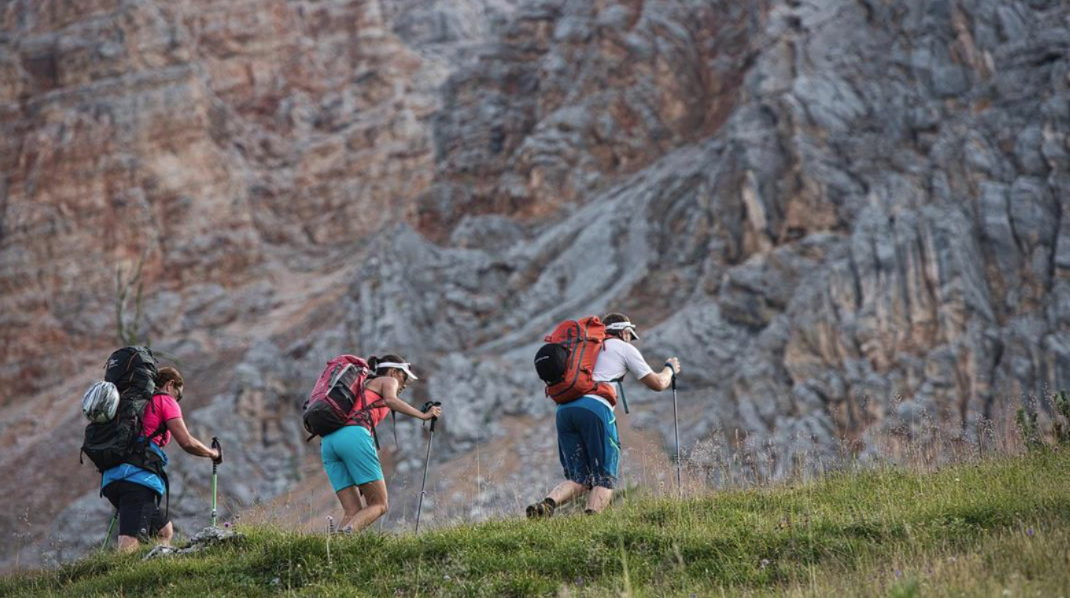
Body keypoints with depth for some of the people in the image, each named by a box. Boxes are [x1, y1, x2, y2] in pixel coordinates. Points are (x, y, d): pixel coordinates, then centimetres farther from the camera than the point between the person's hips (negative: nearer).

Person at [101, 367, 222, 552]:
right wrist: (212, 453, 16)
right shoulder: (165, 400, 7)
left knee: (164, 530, 20)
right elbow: (187, 442, 0)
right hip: (138, 477, -8)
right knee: (129, 549, -20)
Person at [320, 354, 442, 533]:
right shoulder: (388, 381, 18)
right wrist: (423, 415, -6)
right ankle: (346, 532, -33)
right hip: (354, 437, -7)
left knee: (352, 512, 2)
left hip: (329, 441, 7)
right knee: (379, 505, -4)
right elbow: (390, 400, -8)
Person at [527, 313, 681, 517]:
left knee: (578, 479, 9)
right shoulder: (624, 348, 18)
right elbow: (657, 383, 18)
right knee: (604, 477, 1)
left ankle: (547, 503, -18)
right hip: (594, 408, -5)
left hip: (564, 409, 5)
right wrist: (670, 368, 40)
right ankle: (591, 516, -24)